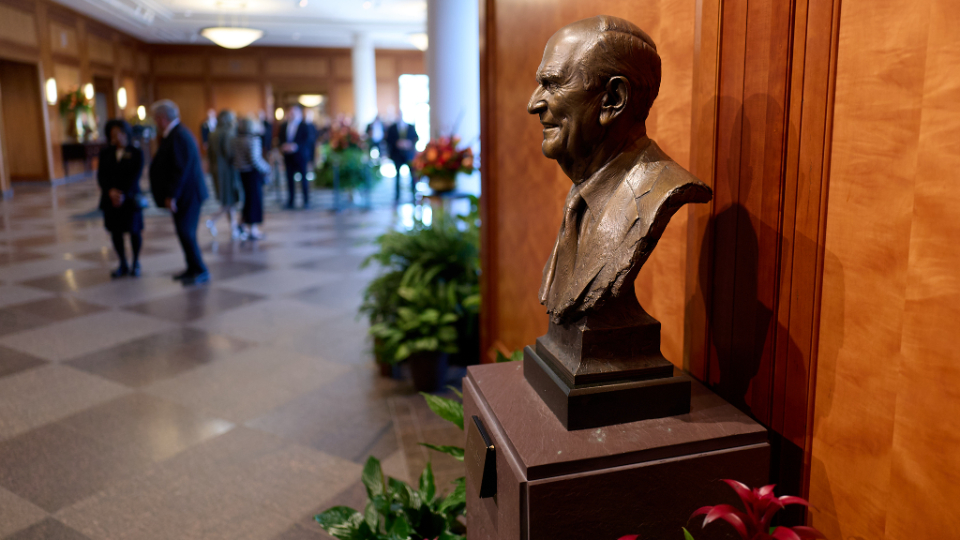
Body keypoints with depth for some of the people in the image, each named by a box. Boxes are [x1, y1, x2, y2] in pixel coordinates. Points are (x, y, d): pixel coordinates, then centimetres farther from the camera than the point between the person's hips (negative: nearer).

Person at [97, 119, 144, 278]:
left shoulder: (136, 153, 1)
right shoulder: (105, 153, 10)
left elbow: (135, 177, -8)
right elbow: (101, 176, 2)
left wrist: (123, 194, -19)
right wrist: (110, 191, -16)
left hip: (129, 198, -3)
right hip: (110, 199, 3)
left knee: (134, 231, 3)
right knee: (115, 232, 5)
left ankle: (135, 263, 19)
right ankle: (123, 265, 16)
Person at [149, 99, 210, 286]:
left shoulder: (179, 137, -19)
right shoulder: (174, 134, 15)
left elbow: (180, 169, -24)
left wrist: (171, 195, -22)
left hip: (187, 194, -10)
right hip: (185, 194, 10)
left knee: (186, 232, -7)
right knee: (185, 232, 15)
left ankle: (200, 272, 0)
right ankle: (192, 268, 25)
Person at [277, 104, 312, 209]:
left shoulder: (304, 126, -3)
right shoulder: (283, 126, 10)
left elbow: (307, 140, -11)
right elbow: (280, 138, 9)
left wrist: (295, 146, -22)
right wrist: (283, 146, -12)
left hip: (300, 156, -3)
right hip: (288, 156, 3)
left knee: (303, 178, 2)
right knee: (290, 178, 5)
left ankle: (306, 200, 11)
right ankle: (291, 200, 12)